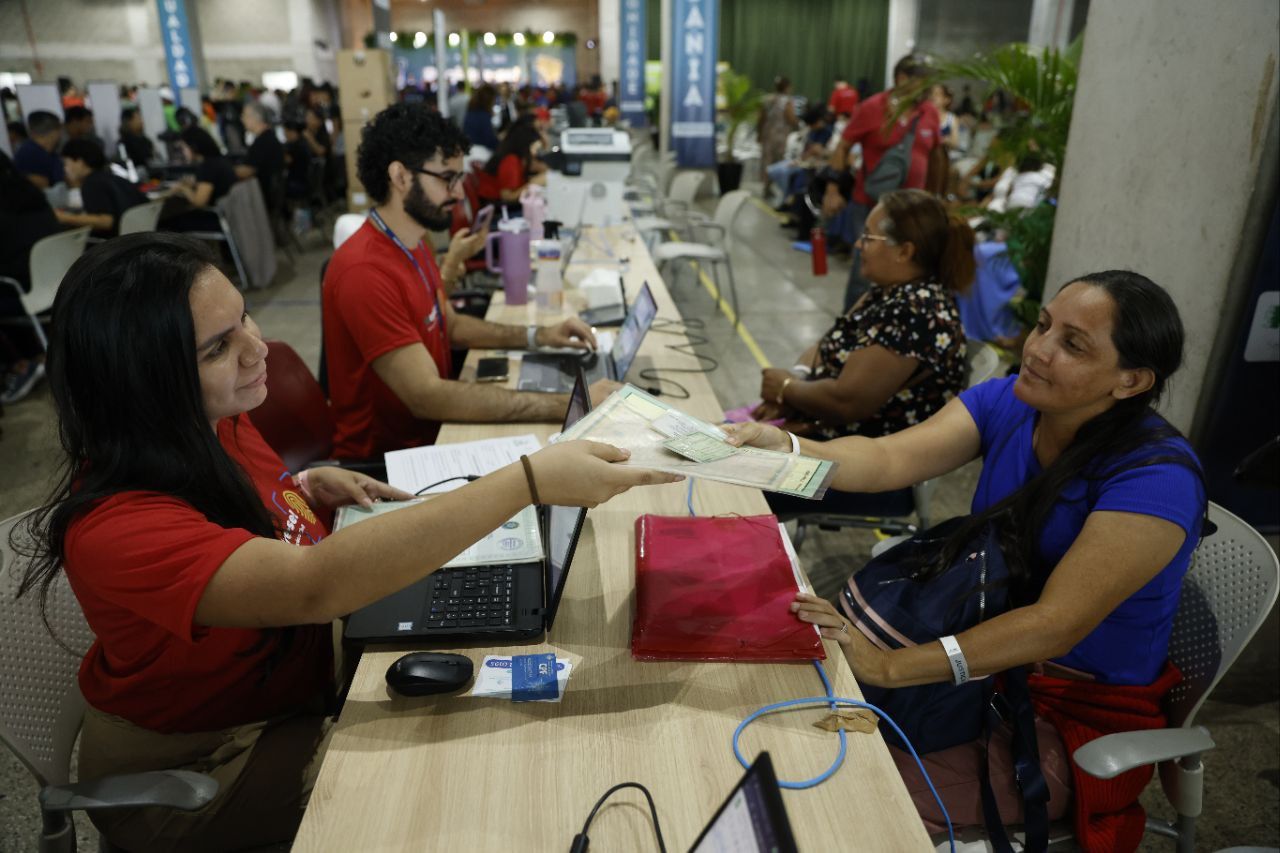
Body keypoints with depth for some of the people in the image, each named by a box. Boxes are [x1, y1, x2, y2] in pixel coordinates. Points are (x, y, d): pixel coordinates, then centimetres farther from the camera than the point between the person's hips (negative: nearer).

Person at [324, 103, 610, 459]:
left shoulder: (413, 246, 4)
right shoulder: (365, 271, -25)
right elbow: (427, 397, -30)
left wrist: (537, 336, 2)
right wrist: (568, 405, -32)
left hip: (432, 430, 8)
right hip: (386, 457, -8)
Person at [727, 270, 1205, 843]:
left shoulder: (1156, 476, -26)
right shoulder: (1007, 404, -8)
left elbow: (1056, 625, -31)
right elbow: (891, 458, -20)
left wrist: (892, 667, -37)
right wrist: (786, 448, -39)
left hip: (1076, 710, -5)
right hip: (987, 648, 6)